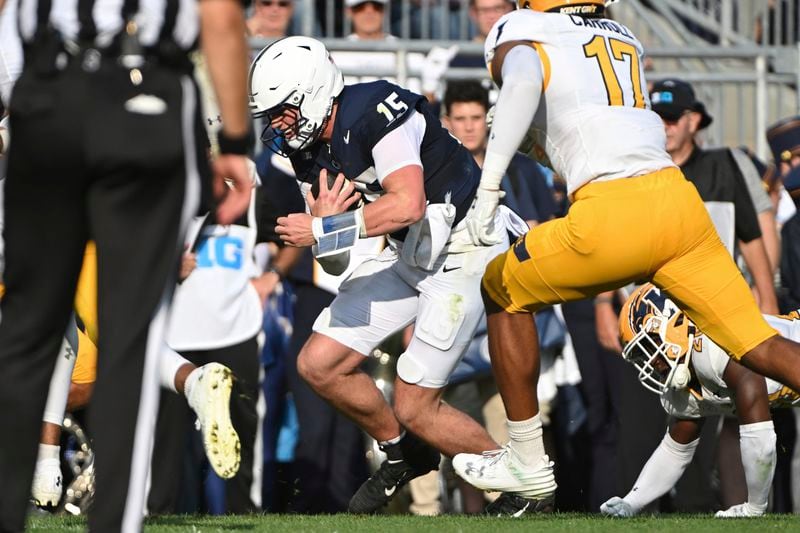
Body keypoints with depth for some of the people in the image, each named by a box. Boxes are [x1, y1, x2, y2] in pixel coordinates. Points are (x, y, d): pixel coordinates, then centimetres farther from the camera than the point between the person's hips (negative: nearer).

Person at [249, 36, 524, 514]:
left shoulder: (375, 113, -23)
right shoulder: (310, 151, 3)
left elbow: (408, 204, -36)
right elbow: (335, 265, 7)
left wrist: (323, 231, -28)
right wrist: (325, 220, -16)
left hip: (462, 248, -9)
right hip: (410, 253, 9)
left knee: (415, 408, -9)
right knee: (320, 365, 5)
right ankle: (404, 455, 27)